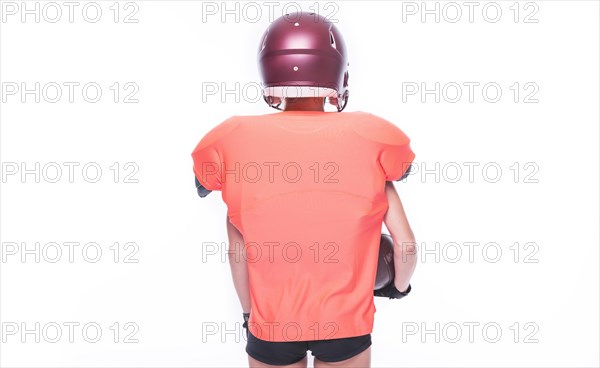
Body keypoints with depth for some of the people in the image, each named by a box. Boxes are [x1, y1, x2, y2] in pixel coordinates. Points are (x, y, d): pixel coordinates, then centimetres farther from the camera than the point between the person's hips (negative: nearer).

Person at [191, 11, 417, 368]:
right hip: (346, 325, 0)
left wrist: (250, 313, 10)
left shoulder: (233, 141, -12)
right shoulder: (371, 137, -12)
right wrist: (399, 285, 14)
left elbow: (238, 252, -6)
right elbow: (406, 245, -7)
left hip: (271, 327, 0)